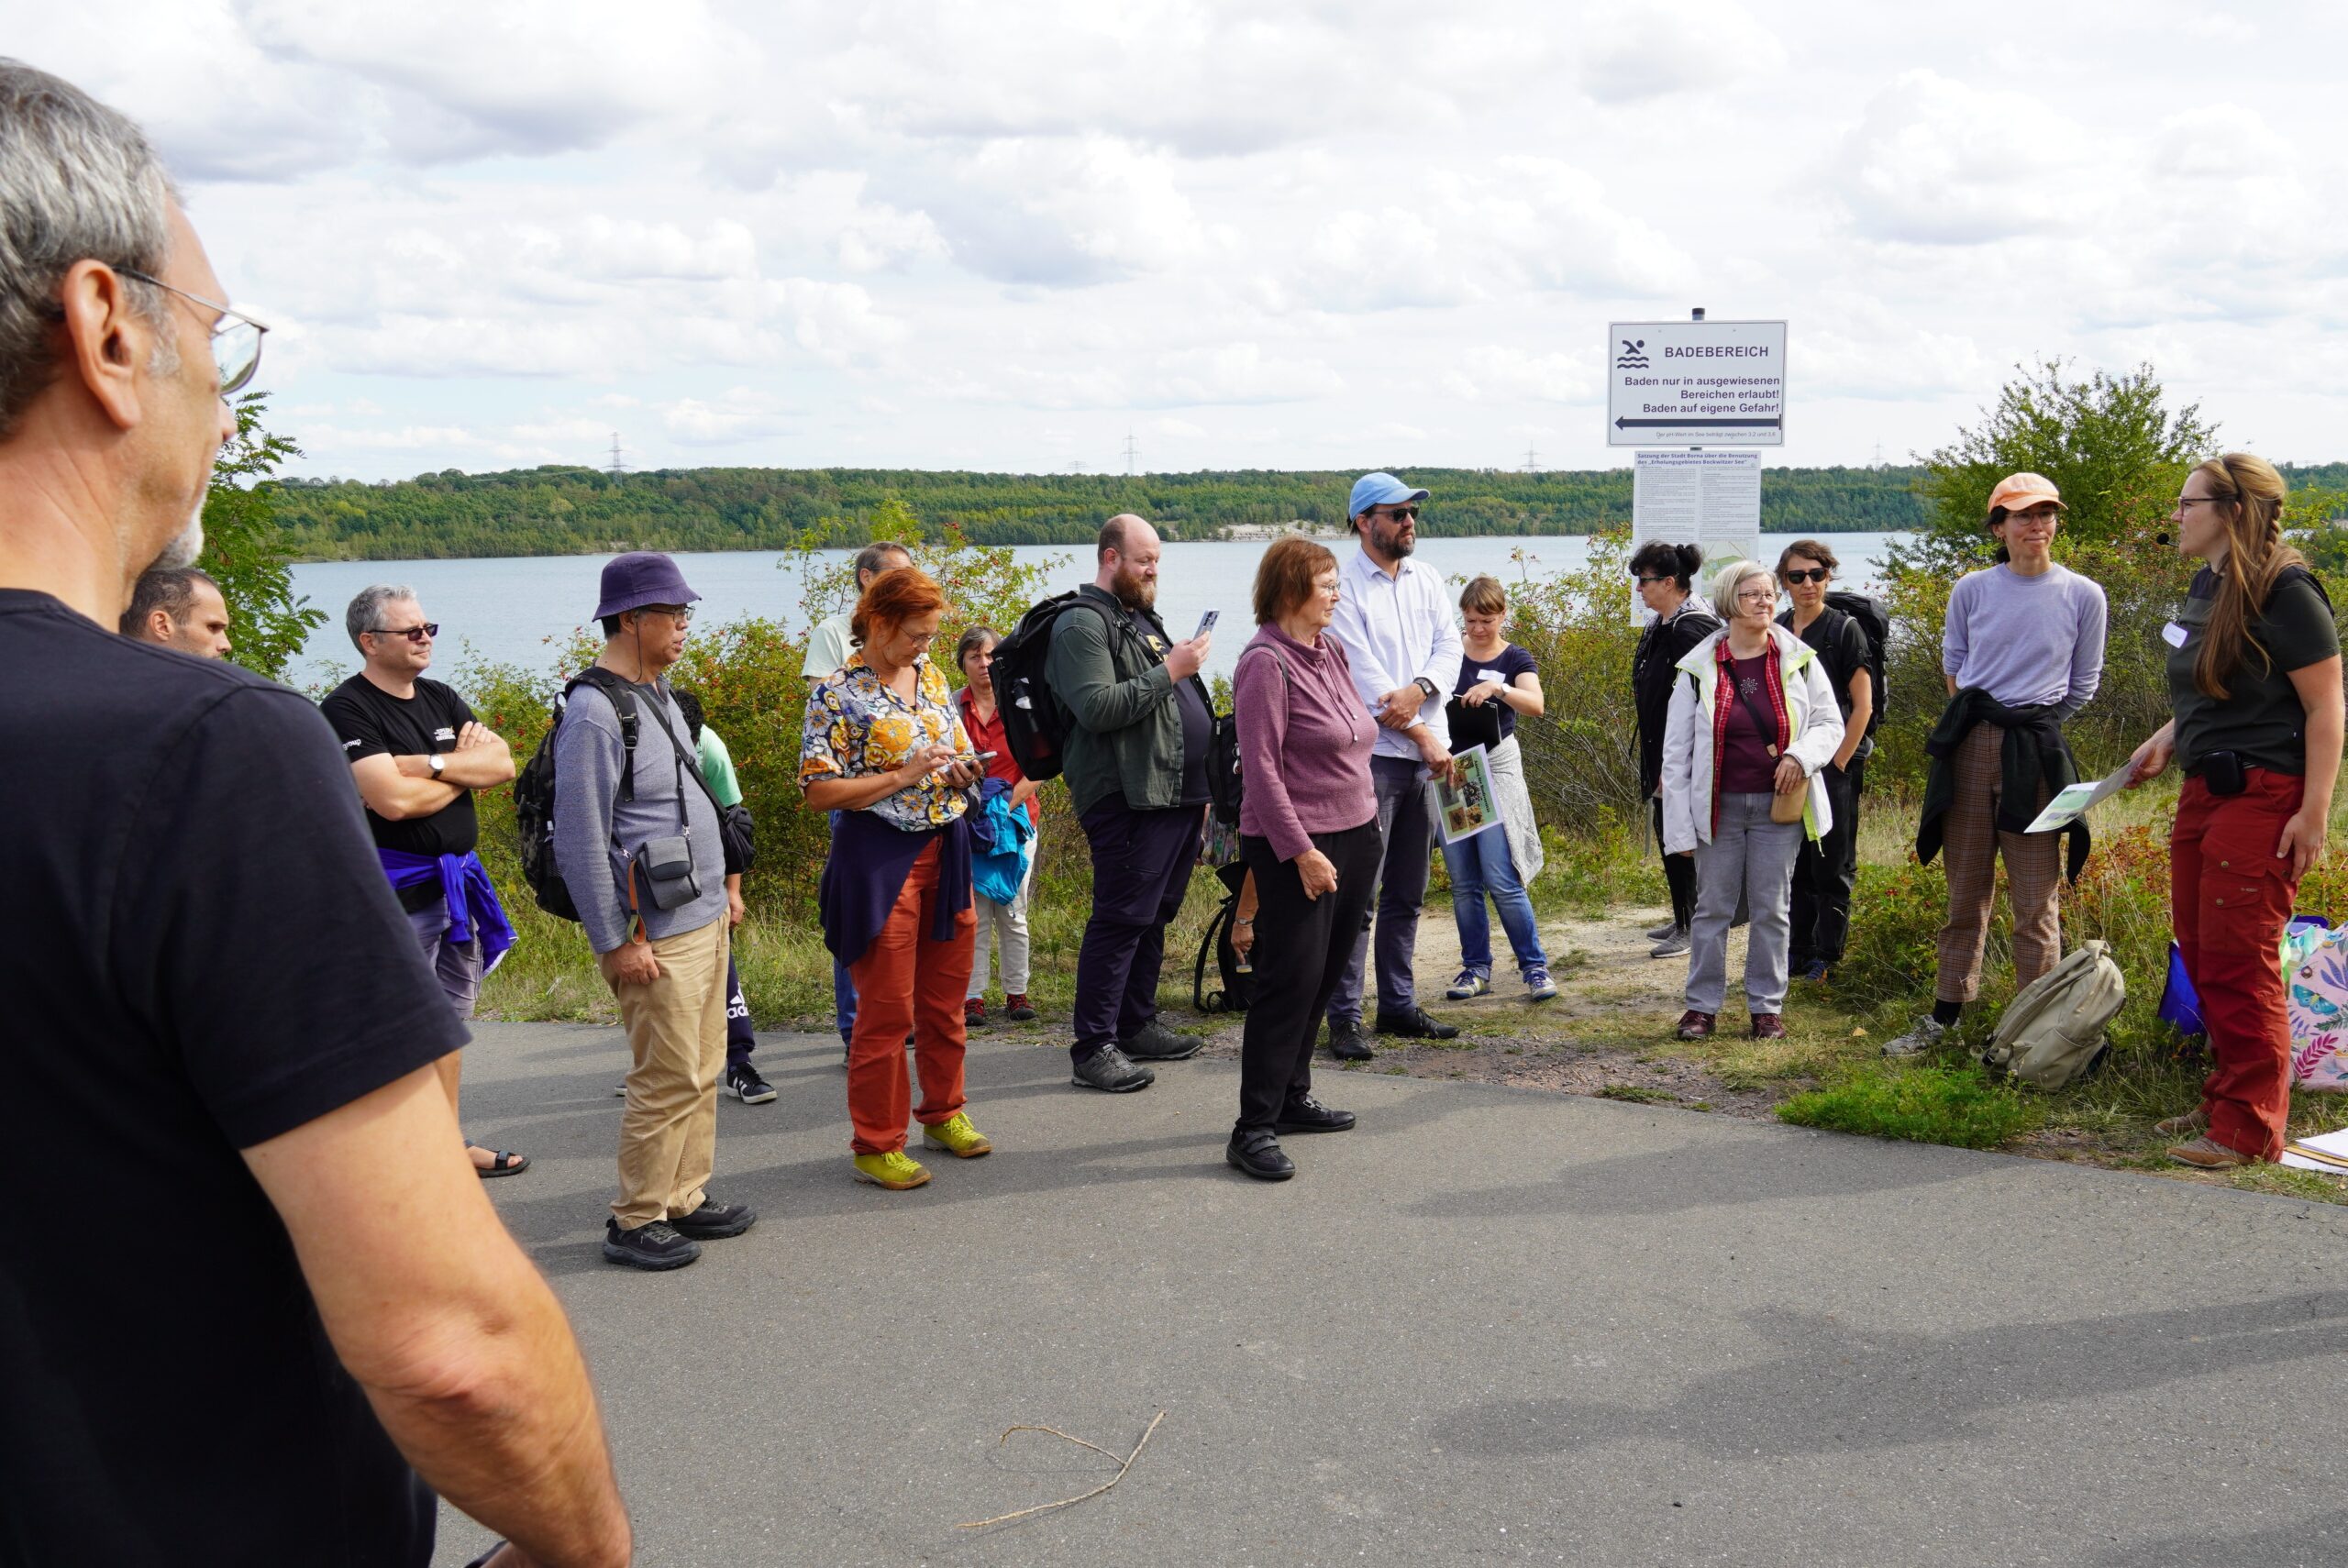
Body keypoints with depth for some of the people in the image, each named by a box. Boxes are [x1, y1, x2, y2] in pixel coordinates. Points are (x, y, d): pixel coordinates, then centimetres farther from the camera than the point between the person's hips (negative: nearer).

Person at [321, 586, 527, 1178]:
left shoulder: (441, 700, 13)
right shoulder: (348, 709, -11)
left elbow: (503, 764, 1)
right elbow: (393, 800, -23)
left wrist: (429, 763, -14)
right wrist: (467, 767, -7)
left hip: (458, 879, 8)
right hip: (398, 889, -8)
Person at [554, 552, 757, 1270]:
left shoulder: (657, 692, 13)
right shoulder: (593, 712, -18)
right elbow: (579, 841, -20)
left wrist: (720, 886, 22)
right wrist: (616, 942, -19)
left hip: (702, 916, 10)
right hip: (655, 934, -9)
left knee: (702, 1070, 15)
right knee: (668, 1079, -4)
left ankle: (685, 1197, 26)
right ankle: (634, 1222, 8)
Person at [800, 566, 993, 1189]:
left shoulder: (930, 675, 9)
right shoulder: (837, 694, -11)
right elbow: (819, 791, -14)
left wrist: (962, 770, -3)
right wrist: (905, 776, -20)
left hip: (945, 850, 7)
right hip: (879, 857, -6)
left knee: (946, 998, 16)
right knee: (887, 1010, -1)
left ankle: (943, 1113, 33)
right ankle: (875, 1144, 12)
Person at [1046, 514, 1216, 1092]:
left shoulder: (1142, 617, 22)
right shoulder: (1082, 624, -10)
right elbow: (1097, 708, -23)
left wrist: (1201, 784, 26)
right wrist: (1167, 671, -19)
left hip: (1178, 795, 10)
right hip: (1129, 800, -10)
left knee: (1155, 916, 15)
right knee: (1120, 920, -9)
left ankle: (1136, 1025, 25)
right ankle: (1092, 1049, -5)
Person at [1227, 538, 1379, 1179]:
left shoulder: (1330, 650, 11)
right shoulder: (1266, 662, -14)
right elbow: (1261, 768, -18)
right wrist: (1302, 851, -20)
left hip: (1355, 836, 8)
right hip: (1297, 846, -8)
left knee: (1324, 976, 14)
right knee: (1292, 979, -9)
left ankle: (1293, 1097, 26)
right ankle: (1253, 1128, -4)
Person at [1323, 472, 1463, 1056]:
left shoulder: (1427, 580, 14)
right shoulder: (1345, 587, -8)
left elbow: (1449, 646, 5)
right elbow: (1363, 674, -13)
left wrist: (1419, 690, -16)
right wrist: (1422, 735, -12)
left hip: (1427, 754, 7)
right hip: (1372, 754, -7)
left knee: (1407, 894, 13)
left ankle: (1398, 1004, 22)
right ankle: (1344, 1018, -2)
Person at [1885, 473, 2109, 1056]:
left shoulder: (2083, 596, 1)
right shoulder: (1971, 590, 4)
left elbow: (2084, 683, 11)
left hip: (2037, 754, -2)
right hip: (1970, 745, 2)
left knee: (2036, 900, -2)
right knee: (1965, 891, 9)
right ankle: (1943, 1018, 17)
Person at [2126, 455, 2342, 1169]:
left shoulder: (2284, 592, -13)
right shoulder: (2206, 586, 13)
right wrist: (2166, 742, 9)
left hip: (2262, 796, -9)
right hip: (2204, 790, 9)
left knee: (2237, 961, -6)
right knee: (2202, 952, 13)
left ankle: (2249, 1130, 3)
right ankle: (2224, 1101, 25)